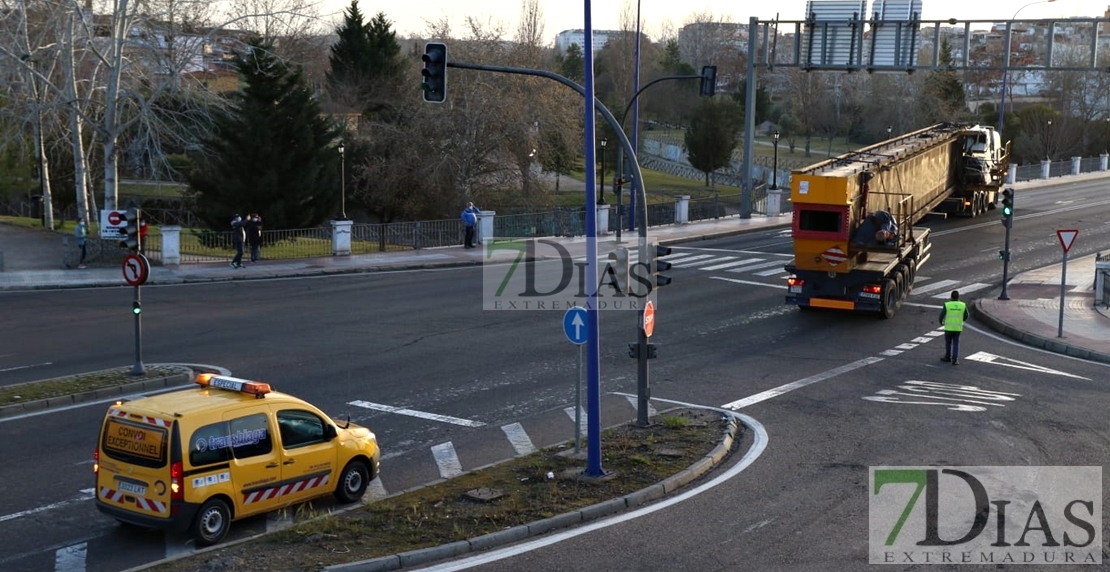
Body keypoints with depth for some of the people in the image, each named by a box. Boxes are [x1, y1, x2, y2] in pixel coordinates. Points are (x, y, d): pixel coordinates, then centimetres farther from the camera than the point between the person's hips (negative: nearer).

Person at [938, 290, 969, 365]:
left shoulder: (947, 305, -13)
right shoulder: (963, 305, -6)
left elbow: (941, 316, -9)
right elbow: (966, 316, 6)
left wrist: (941, 322, 14)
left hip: (948, 327, -1)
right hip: (958, 328, 1)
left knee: (948, 343, 18)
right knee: (956, 344, 9)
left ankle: (948, 357, 31)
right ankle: (954, 360, -1)